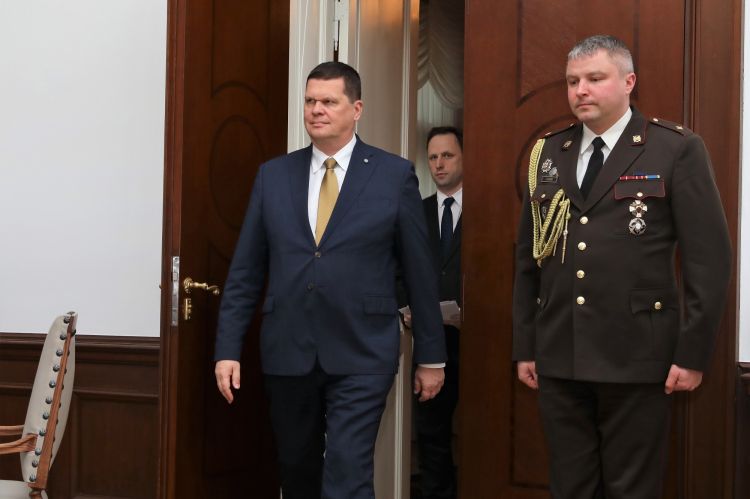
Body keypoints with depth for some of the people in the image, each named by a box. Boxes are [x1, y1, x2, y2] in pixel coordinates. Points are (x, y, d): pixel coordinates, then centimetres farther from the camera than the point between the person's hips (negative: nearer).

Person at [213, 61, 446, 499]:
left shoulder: (395, 175, 0)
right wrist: (228, 348, 2)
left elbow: (420, 273, 2)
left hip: (361, 355, -3)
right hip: (287, 353, 4)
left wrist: (431, 356, 4)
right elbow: (245, 273, 8)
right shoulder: (273, 175, 7)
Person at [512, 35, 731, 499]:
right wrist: (525, 346, 11)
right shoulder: (549, 155, 11)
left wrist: (693, 353, -9)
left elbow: (710, 257, -6)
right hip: (558, 360, 4)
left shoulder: (677, 150, -3)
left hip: (636, 357, -4)